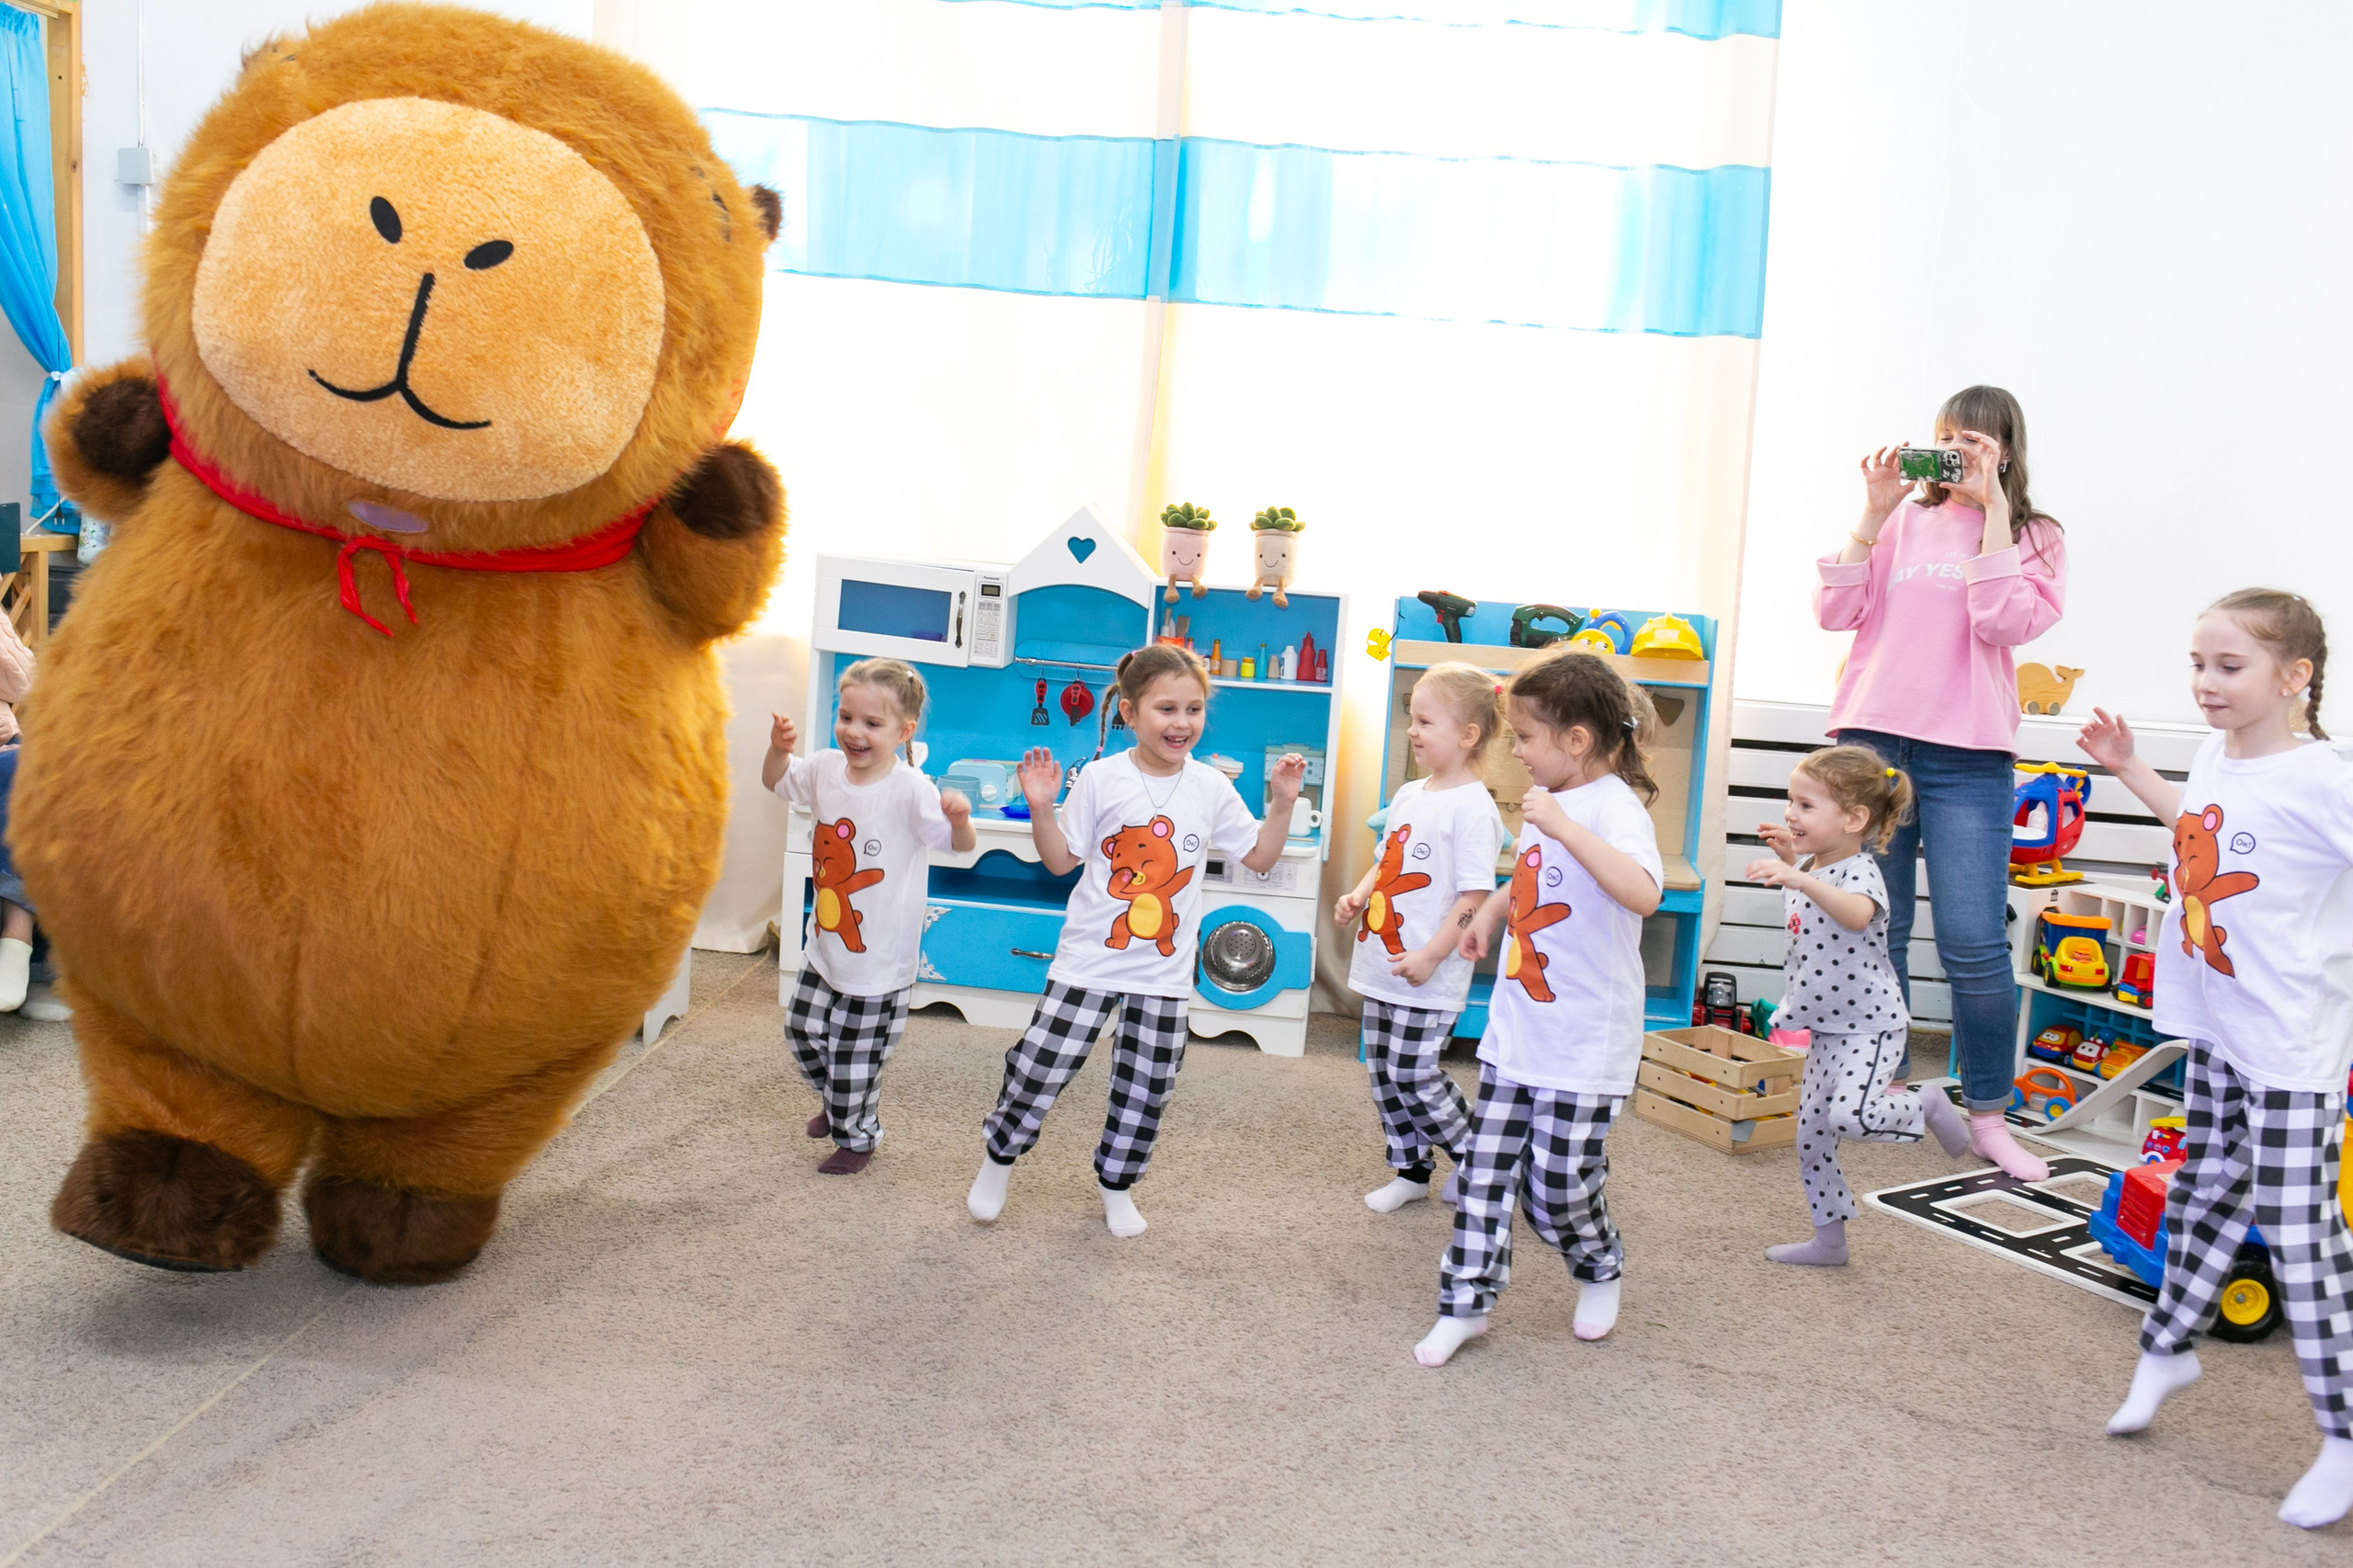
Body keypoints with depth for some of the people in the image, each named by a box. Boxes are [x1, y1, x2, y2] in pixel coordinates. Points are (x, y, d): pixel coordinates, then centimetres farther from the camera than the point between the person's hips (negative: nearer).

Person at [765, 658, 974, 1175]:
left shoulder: (910, 790, -24)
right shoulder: (826, 769, -5)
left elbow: (961, 845, -27)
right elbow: (776, 781, 14)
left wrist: (960, 819, -50)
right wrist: (779, 748, -7)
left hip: (880, 956, -6)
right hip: (825, 945, 6)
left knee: (856, 1055, 9)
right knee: (803, 1030, 21)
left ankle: (857, 1136, 35)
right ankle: (837, 1102, 49)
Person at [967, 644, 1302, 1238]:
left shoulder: (1212, 788, 0)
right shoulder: (1102, 778, -7)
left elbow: (1260, 857, 8)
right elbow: (1062, 860, -1)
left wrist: (1281, 803, -4)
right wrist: (1042, 808, -16)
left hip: (1165, 969, 3)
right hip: (1090, 959, -2)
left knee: (1146, 1087, 10)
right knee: (1043, 1065, -1)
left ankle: (1116, 1186, 31)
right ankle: (998, 1158, 25)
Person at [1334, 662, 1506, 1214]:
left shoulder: (1471, 808, -15)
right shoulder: (1408, 794, 11)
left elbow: (1474, 897, -18)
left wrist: (1430, 957, -21)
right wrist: (1358, 897, 4)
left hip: (1428, 976, -8)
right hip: (1382, 963, 8)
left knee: (1413, 1074, -5)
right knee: (1383, 1072, 13)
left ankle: (1472, 1157, 17)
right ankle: (1411, 1172, 27)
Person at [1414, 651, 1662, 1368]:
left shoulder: (1612, 807, -18)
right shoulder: (1544, 801, 8)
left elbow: (1642, 894, -39)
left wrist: (1564, 828, -40)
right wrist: (1490, 912, 18)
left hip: (1585, 1044, -7)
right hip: (1515, 1029, 7)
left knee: (1557, 1185, 3)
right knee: (1488, 1169, 8)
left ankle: (1600, 1270, 32)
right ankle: (1466, 1302, 18)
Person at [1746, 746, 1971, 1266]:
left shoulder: (1859, 872, -19)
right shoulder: (1807, 869, 8)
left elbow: (1857, 914, -44)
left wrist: (1800, 879, -56)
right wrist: (1788, 855, 19)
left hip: (1868, 1027, -9)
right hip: (1826, 1029, 9)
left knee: (1852, 1117, -27)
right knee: (1811, 1136, 11)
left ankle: (1925, 1105, 4)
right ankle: (1829, 1240, 24)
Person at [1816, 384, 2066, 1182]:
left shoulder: (2033, 537, 7)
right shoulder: (1904, 521, 10)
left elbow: (2005, 623, -11)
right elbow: (1835, 612, 1)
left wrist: (1994, 507, -9)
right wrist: (1873, 512, -5)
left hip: (1966, 756, -2)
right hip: (1871, 737, 2)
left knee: (1975, 946, -5)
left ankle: (1988, 1117, 9)